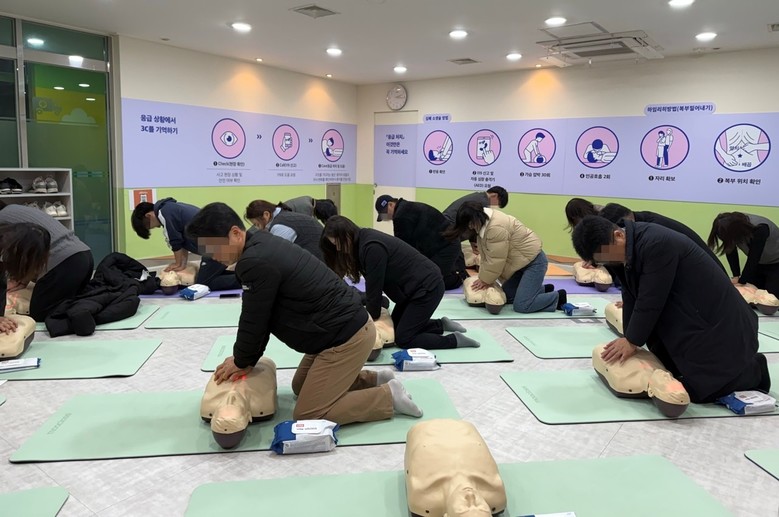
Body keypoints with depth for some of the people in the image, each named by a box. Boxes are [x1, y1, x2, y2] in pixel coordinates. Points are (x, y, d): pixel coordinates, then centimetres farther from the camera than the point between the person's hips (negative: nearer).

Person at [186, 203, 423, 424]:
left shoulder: (255, 262, -25)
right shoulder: (262, 245, 7)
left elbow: (254, 319, -14)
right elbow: (262, 315, 13)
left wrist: (242, 360, 4)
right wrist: (247, 359, 11)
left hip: (346, 337, -10)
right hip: (345, 327, 10)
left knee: (306, 416, -3)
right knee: (301, 387, 26)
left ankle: (388, 396, 1)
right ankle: (375, 380, 22)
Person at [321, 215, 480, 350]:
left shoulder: (372, 247, -26)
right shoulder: (363, 240, 3)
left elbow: (374, 287, -18)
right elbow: (373, 286, 7)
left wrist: (371, 319, -5)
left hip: (428, 286, -10)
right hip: (414, 286, 10)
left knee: (403, 338, -7)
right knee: (395, 326, 16)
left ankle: (455, 340, -1)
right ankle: (442, 325, 24)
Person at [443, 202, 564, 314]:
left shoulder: (496, 227, -30)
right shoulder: (484, 223, 0)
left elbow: (496, 260, -23)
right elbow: (486, 255, 4)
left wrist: (486, 280, -10)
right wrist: (484, 278, -1)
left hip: (534, 261, -10)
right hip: (522, 262, 10)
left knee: (521, 306, -15)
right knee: (507, 296, 11)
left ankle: (558, 297, 5)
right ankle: (544, 289, 25)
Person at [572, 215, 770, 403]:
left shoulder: (657, 244, -30)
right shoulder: (626, 251, -1)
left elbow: (650, 301, -26)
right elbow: (631, 297, 2)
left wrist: (632, 341, -16)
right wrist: (627, 338, -4)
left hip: (715, 321, -9)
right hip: (685, 321, 9)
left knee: (697, 388, -9)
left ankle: (754, 370, 14)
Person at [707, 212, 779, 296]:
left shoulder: (760, 229, -37)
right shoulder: (731, 226, -21)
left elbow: (753, 260, -31)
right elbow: (730, 253, -9)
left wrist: (741, 282, -23)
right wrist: (736, 276, -16)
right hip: (758, 264, 6)